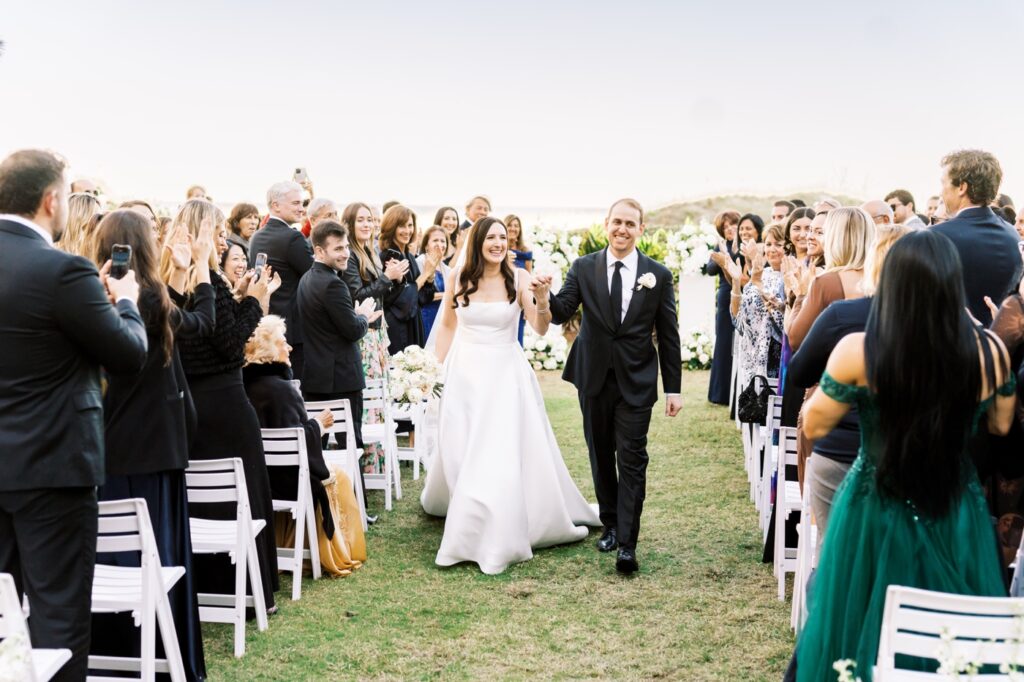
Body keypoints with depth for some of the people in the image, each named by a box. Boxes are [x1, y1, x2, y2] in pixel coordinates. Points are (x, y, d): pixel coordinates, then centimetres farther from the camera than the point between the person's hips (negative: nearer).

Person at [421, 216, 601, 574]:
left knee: (502, 455, -5)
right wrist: (441, 365, 8)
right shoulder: (458, 277, -2)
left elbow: (540, 329, -15)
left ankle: (495, 537, 9)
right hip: (465, 372, 2)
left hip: (505, 373, -2)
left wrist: (542, 299, -32)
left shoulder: (518, 278, -7)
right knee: (459, 451, 12)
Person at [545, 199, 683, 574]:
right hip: (594, 378, 2)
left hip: (636, 381, -2)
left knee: (632, 460, -6)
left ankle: (627, 544, -4)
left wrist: (673, 388, 0)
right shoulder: (583, 268, 1)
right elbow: (560, 314, -8)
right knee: (601, 456, 14)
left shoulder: (659, 275, -1)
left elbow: (668, 335, 1)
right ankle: (610, 524, 32)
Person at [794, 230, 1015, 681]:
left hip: (878, 515, -2)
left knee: (867, 635, 18)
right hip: (957, 515, 2)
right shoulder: (988, 350, -13)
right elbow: (1001, 425, 6)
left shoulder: (858, 352, -20)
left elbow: (814, 425, -6)